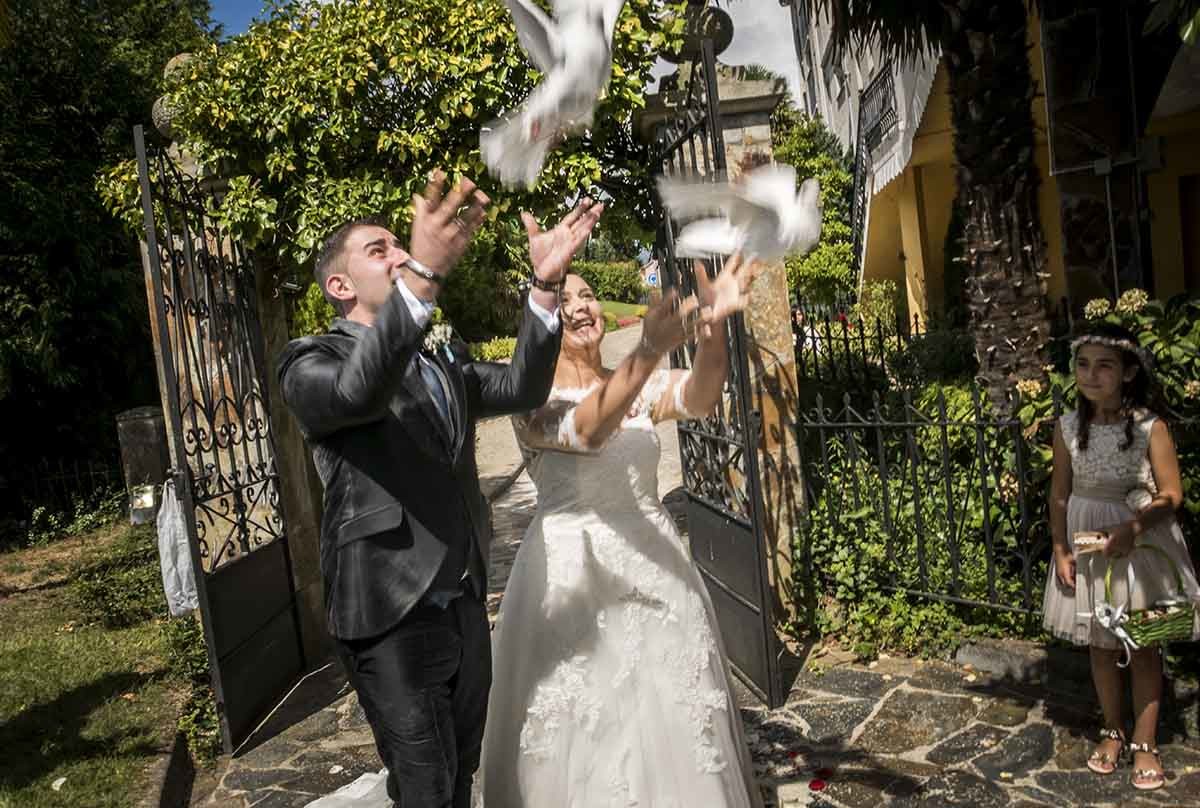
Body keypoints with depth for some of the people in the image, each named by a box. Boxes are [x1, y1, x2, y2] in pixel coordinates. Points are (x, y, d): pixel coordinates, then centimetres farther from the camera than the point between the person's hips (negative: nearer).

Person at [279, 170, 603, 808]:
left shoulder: (445, 362, 15)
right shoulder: (311, 361, -7)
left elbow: (521, 389, -1)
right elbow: (358, 392, -31)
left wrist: (545, 283, -15)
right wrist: (423, 272, -45)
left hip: (465, 608, 7)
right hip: (393, 617, -6)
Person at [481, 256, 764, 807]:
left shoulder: (640, 384, 4)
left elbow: (698, 397, -18)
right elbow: (586, 431, -29)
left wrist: (712, 326, -38)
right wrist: (649, 349, -44)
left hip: (654, 564, 4)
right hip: (574, 572, -3)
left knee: (672, 719, 13)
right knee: (584, 724, 8)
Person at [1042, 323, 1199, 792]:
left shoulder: (1150, 426, -13)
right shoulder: (1068, 427, -4)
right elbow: (1060, 495, 2)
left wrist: (1132, 528, -27)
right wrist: (1061, 551, -2)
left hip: (1142, 541, -3)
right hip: (1088, 539, 3)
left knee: (1144, 644, 7)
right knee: (1100, 643, 14)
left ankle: (1144, 744, 21)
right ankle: (1112, 732, 31)